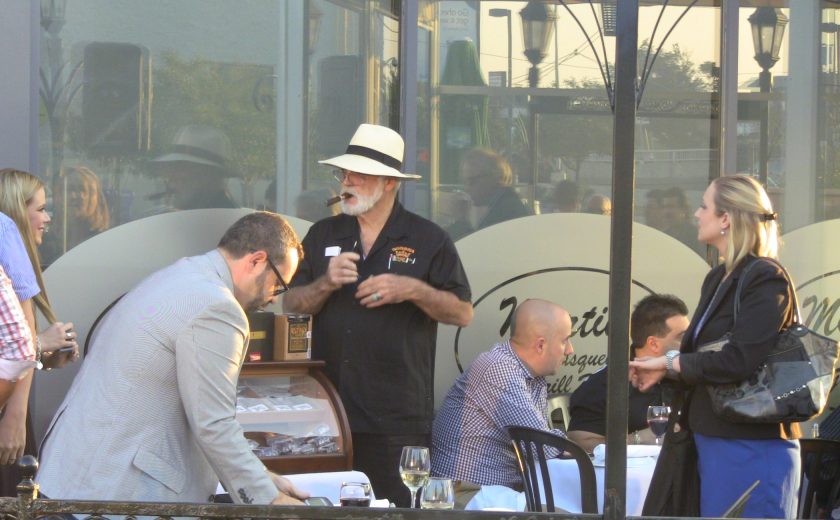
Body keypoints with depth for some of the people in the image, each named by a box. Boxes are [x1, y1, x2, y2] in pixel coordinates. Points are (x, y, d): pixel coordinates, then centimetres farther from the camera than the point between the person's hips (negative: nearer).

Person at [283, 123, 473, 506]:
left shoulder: (429, 241, 4)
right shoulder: (323, 236, 13)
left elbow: (462, 313, 1)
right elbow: (291, 306, 10)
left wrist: (412, 290, -14)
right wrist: (325, 284, -9)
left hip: (398, 418, -3)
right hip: (328, 414, 3)